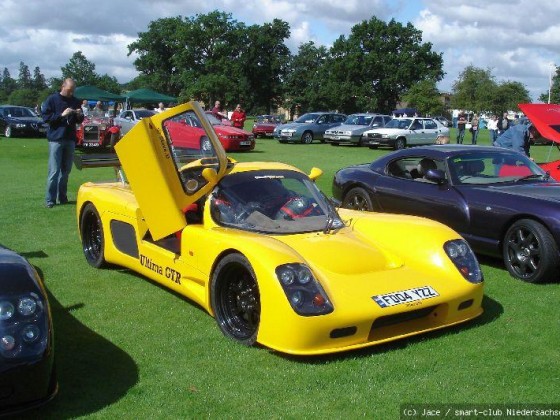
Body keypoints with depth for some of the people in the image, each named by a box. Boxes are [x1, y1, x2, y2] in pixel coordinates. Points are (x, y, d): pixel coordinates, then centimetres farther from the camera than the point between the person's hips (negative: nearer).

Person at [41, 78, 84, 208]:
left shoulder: (75, 101, 11)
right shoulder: (52, 99, -2)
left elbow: (79, 121, 18)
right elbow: (46, 117, -7)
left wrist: (79, 116, -4)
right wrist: (62, 114, -17)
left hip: (70, 139, 5)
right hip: (56, 139, -5)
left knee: (66, 170, 9)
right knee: (54, 171, -6)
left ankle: (62, 197, 18)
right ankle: (50, 199, -2)